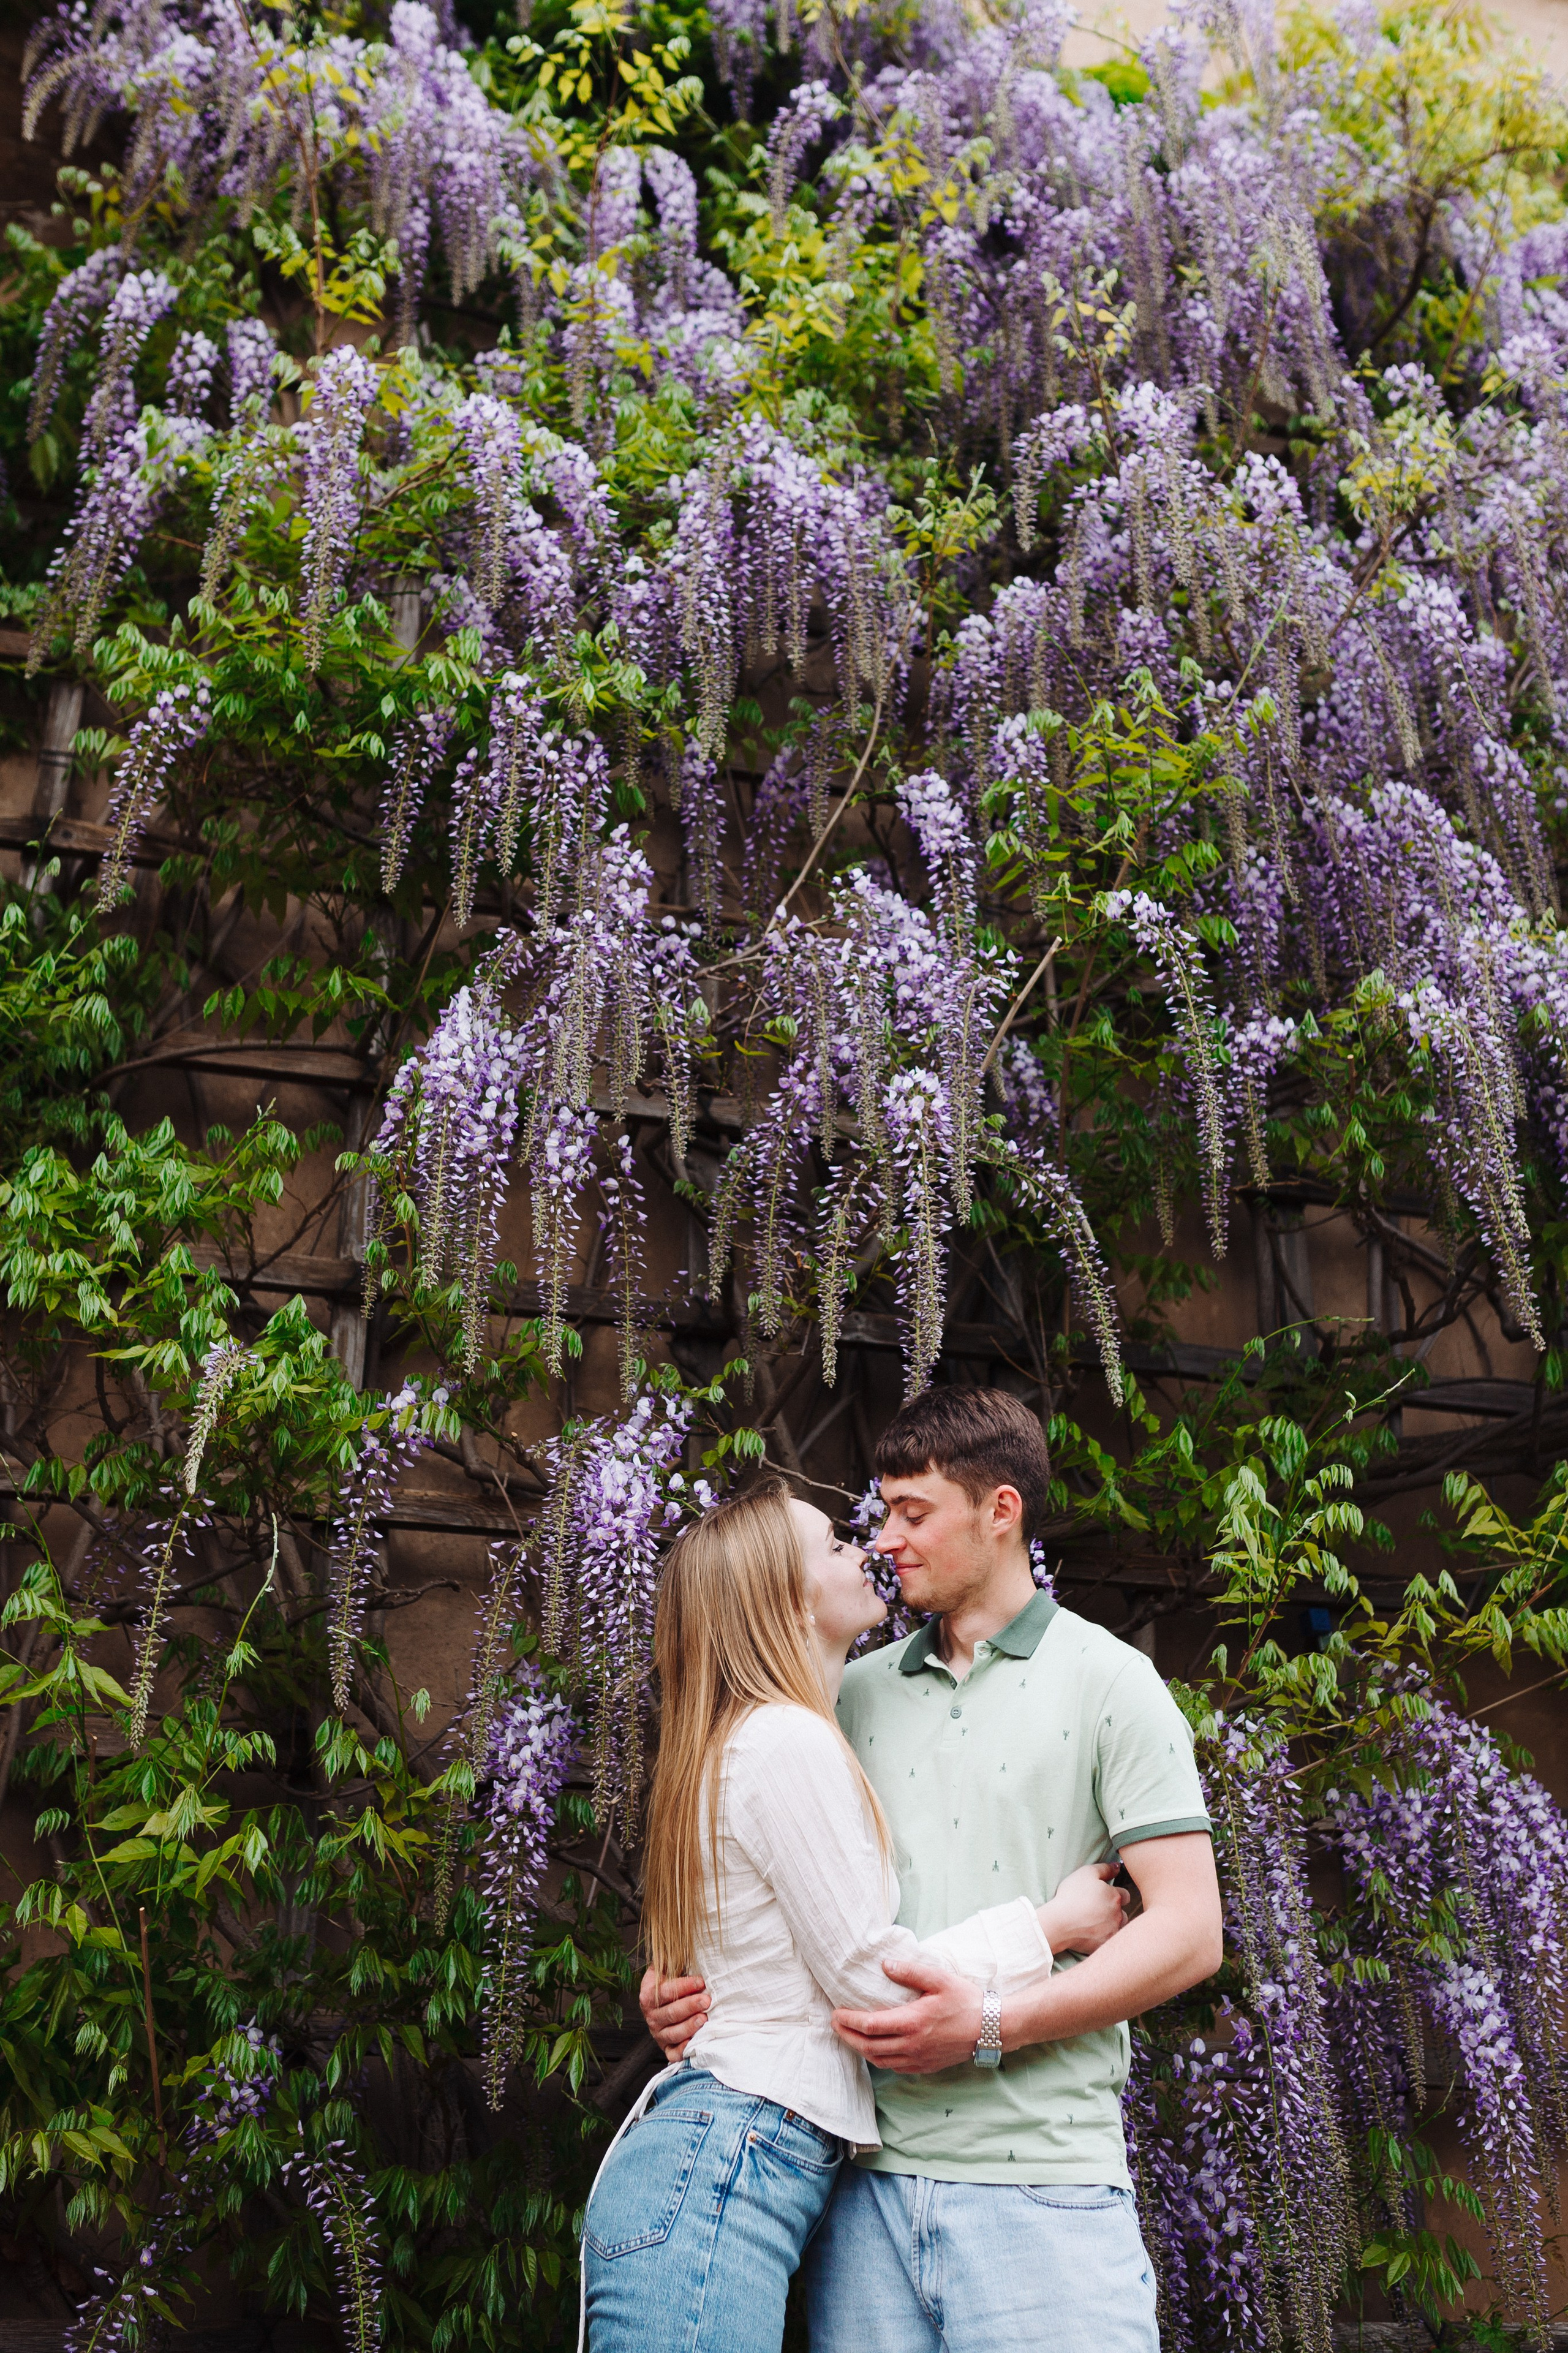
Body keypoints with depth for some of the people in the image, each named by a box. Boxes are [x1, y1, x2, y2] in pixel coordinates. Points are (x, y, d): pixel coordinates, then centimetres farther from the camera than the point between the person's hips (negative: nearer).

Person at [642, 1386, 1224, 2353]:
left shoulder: (1107, 1679, 1)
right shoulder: (859, 1694, 15)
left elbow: (1190, 1930, -6)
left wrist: (992, 2025, -16)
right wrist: (683, 1983, 1)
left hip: (1040, 2187, -4)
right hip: (868, 2183, 4)